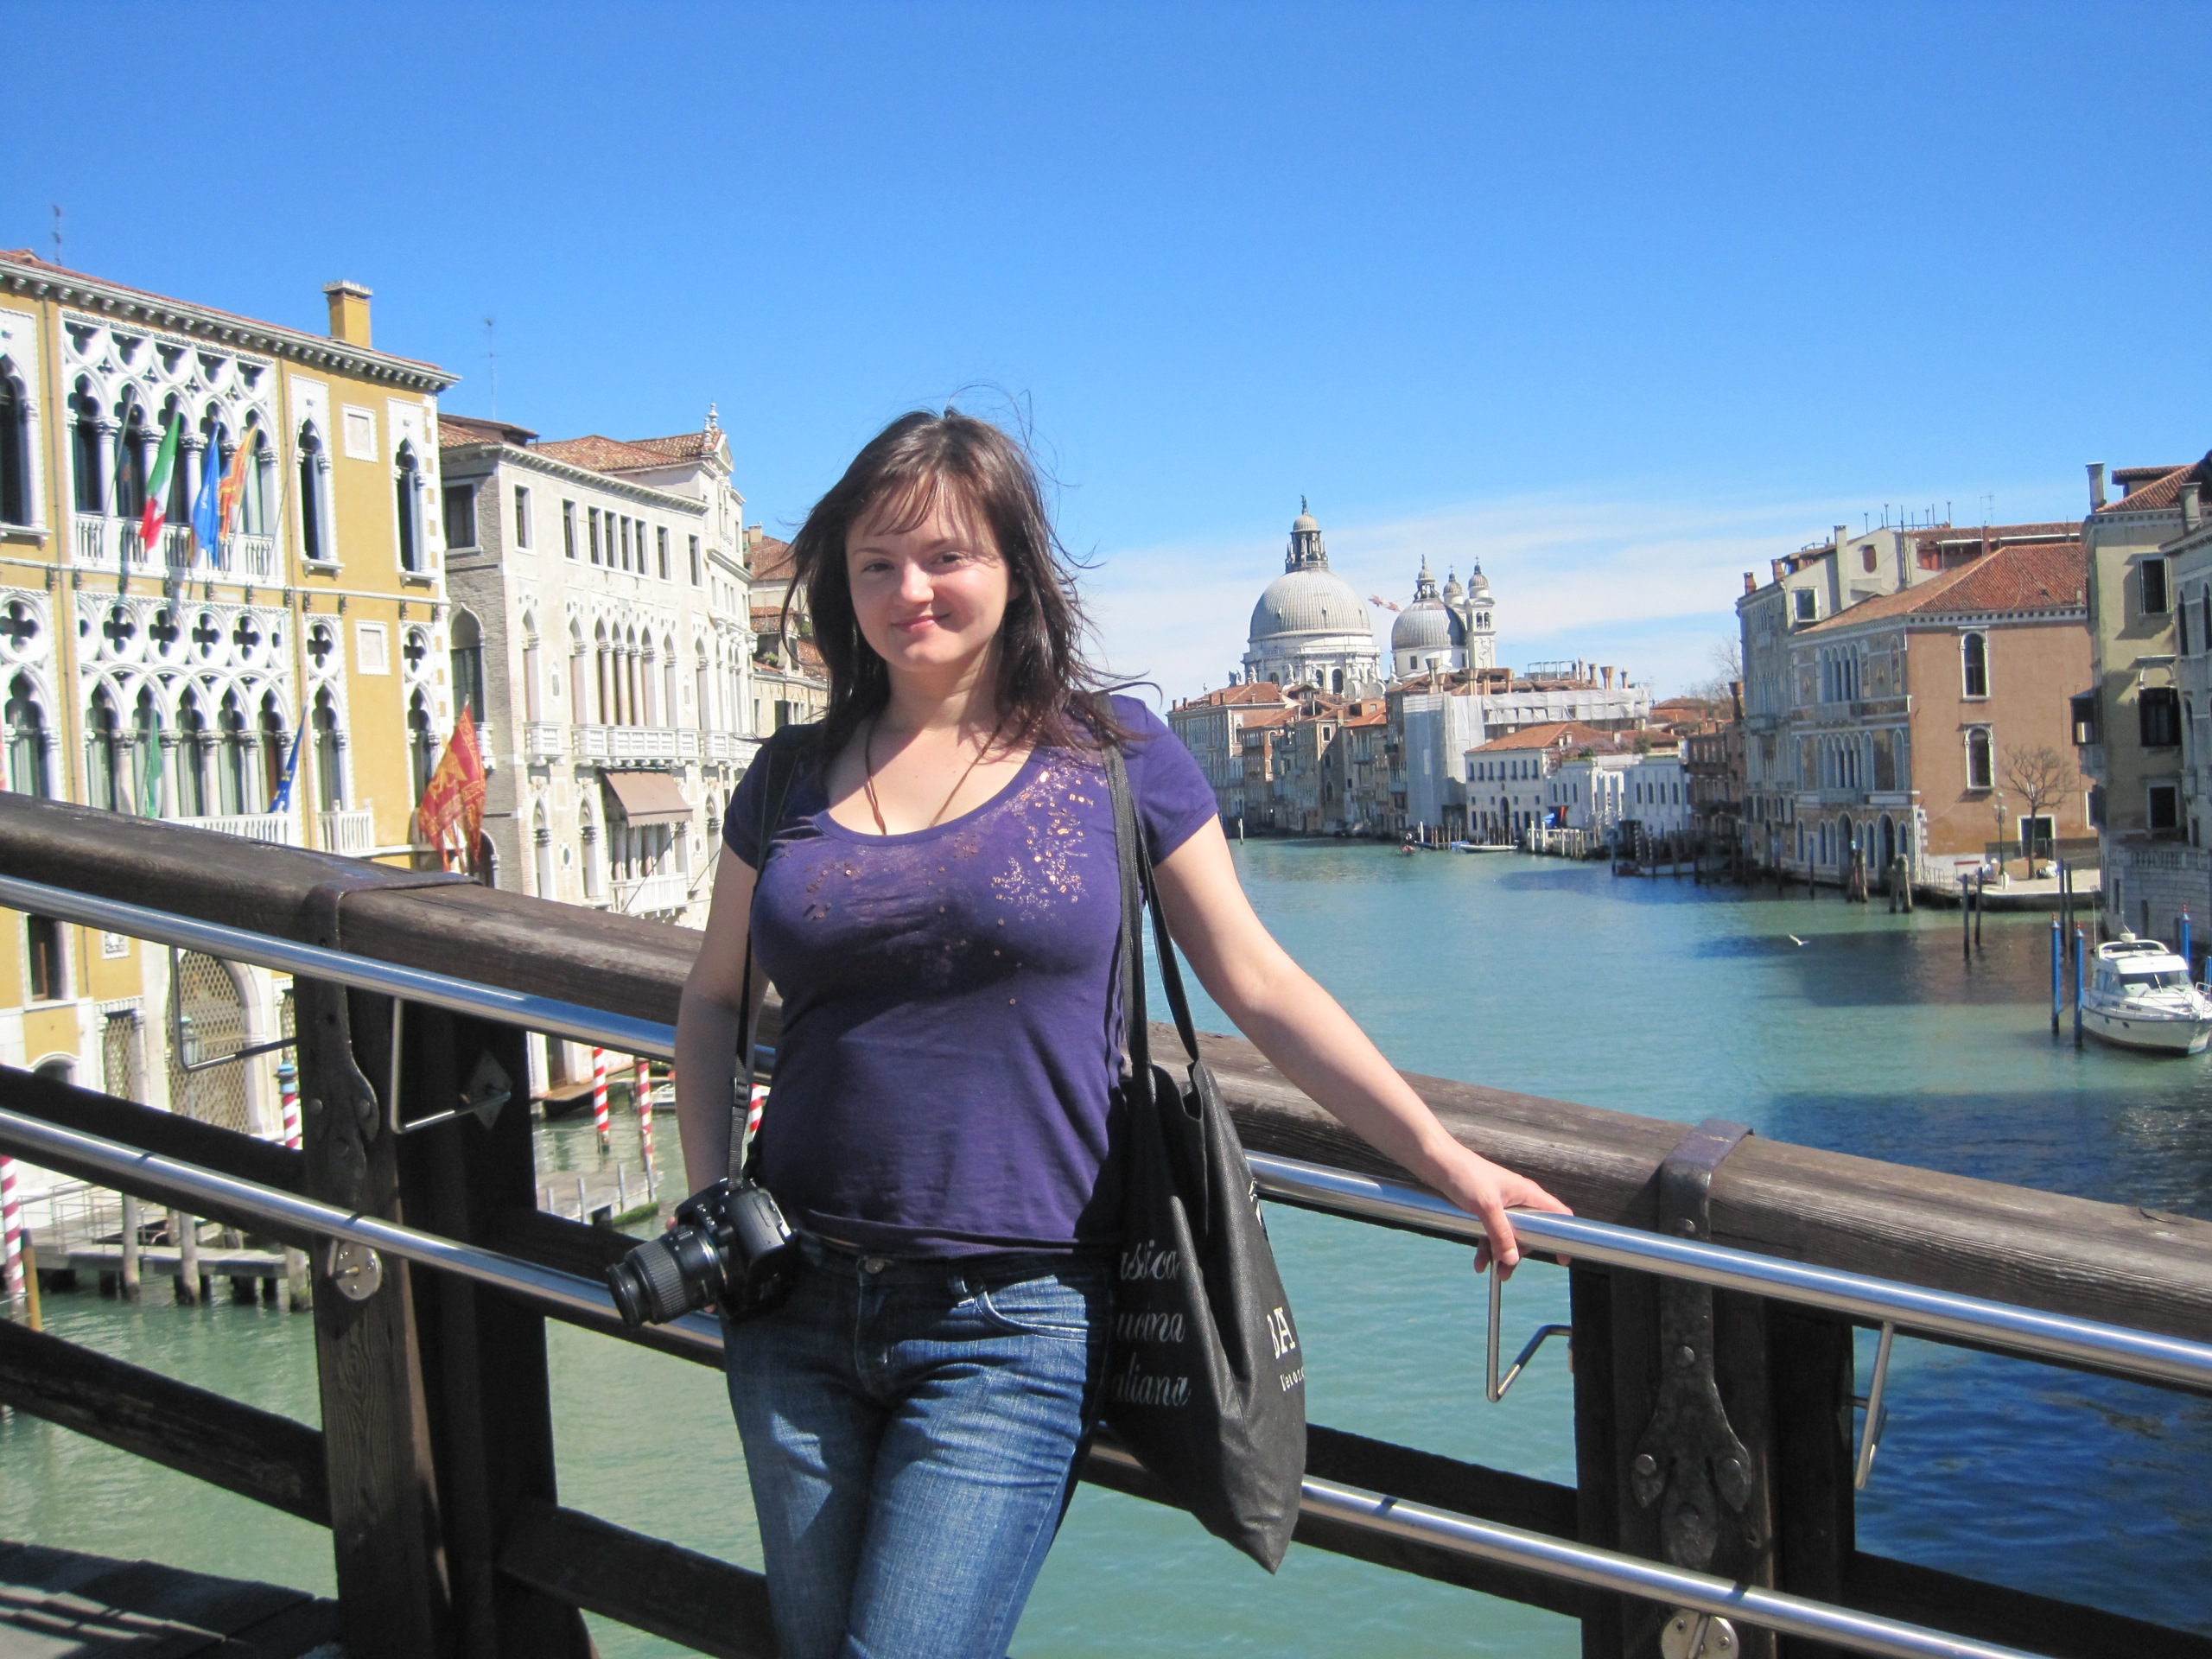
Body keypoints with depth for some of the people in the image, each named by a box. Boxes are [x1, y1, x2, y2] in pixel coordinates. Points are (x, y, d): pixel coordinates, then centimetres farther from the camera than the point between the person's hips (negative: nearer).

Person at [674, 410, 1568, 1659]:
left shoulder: (1113, 757, 0)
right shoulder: (794, 780, 8)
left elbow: (1260, 986, 1)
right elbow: (715, 999, 18)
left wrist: (1444, 1157, -2)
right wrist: (710, 1197, 4)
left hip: (1013, 1326, -4)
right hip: (800, 1310, 4)